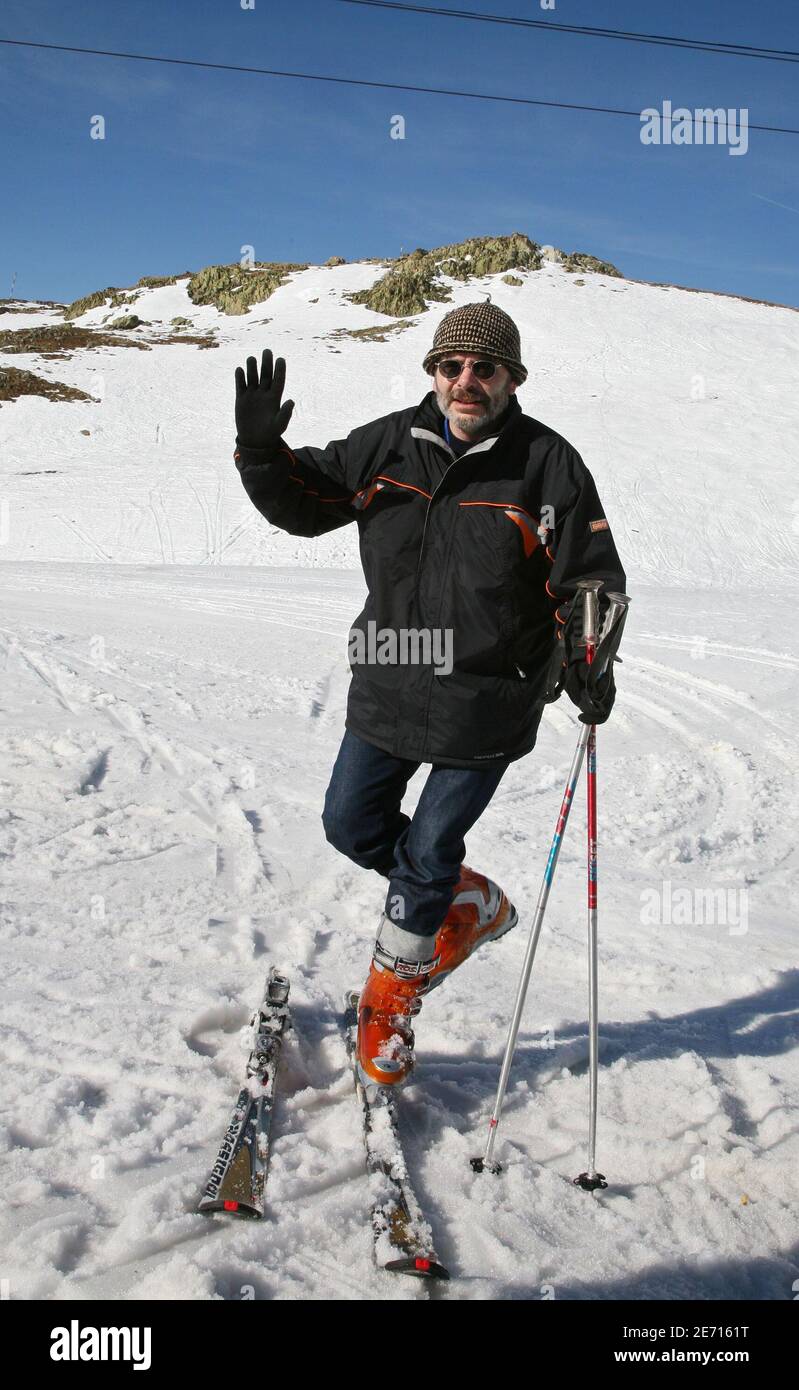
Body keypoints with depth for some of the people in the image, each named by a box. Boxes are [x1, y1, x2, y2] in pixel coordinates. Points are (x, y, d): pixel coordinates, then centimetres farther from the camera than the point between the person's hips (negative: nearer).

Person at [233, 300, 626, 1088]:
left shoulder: (546, 464, -9)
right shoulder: (387, 446, -1)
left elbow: (588, 579, -6)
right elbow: (304, 502, 7)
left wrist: (587, 666, -19)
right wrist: (261, 450, -13)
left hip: (487, 705, -4)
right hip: (388, 690, 5)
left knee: (428, 855, 5)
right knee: (352, 826, 13)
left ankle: (389, 1005, 29)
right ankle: (471, 909, 38)